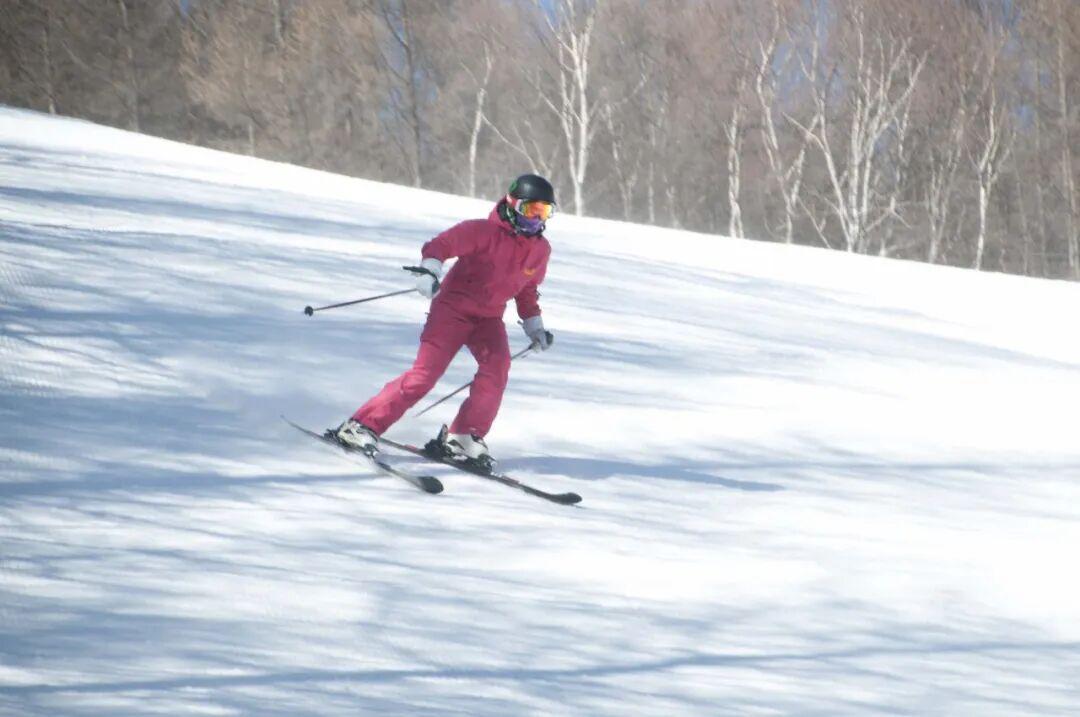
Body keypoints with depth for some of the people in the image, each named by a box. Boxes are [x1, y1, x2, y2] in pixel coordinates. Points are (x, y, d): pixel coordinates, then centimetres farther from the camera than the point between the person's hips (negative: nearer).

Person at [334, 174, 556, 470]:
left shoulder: (540, 249, 6)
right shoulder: (483, 231, -15)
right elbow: (441, 245, -22)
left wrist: (534, 325, 18)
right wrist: (430, 270, -40)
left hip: (489, 317, 5)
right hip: (453, 308, -5)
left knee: (497, 365, -24)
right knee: (425, 373, -16)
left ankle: (464, 438, -15)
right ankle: (363, 426, -11)